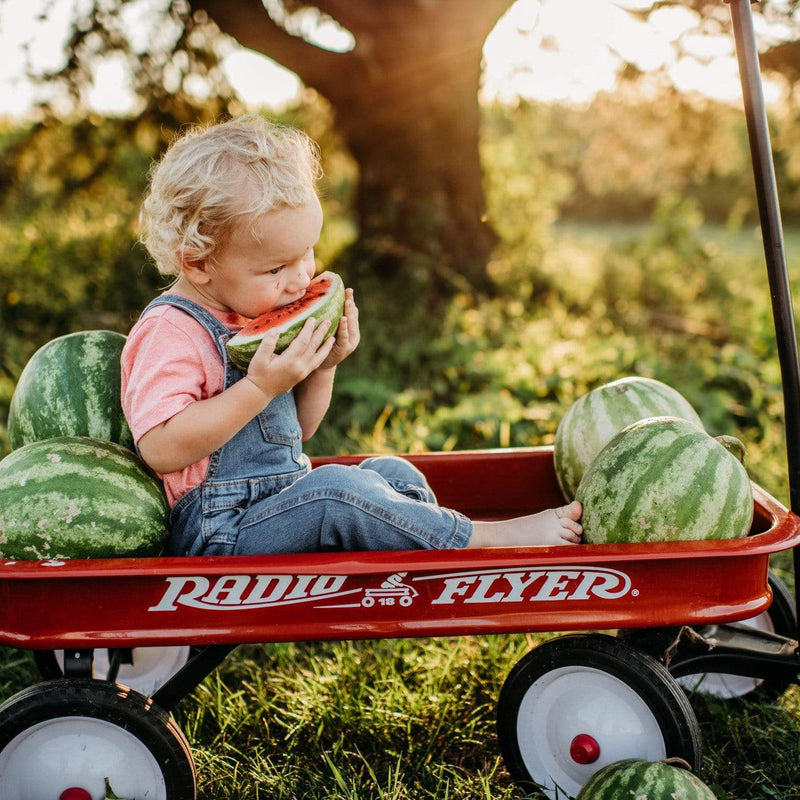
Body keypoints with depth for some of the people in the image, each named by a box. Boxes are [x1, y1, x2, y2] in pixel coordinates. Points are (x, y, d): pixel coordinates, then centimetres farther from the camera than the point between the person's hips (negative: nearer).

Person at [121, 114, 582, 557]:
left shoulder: (254, 316, 12)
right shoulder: (169, 332, -16)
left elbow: (298, 430, 18)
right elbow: (162, 449, -30)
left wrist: (321, 368, -1)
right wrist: (261, 387, -29)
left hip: (286, 505, 10)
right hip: (219, 535, -9)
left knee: (393, 471, 6)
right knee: (335, 489, -29)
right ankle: (484, 540, -16)